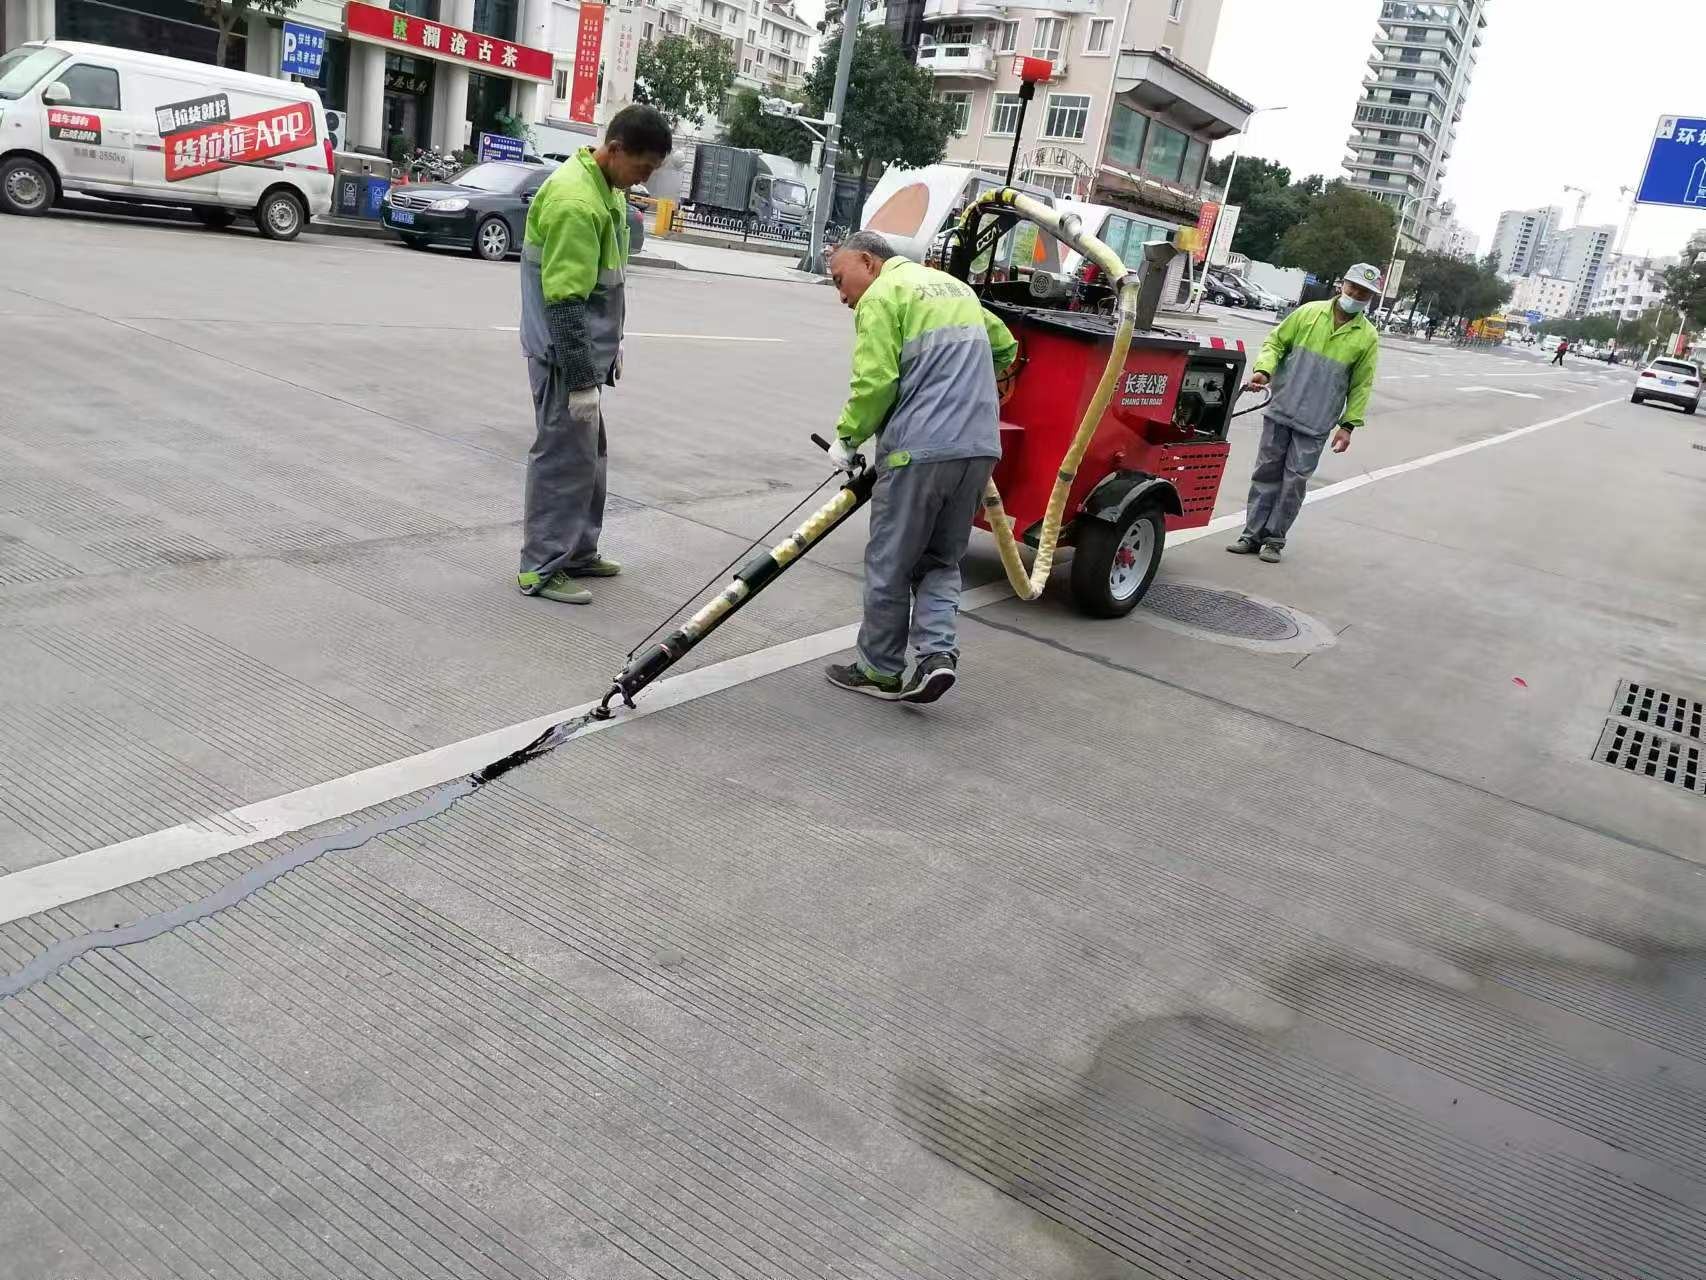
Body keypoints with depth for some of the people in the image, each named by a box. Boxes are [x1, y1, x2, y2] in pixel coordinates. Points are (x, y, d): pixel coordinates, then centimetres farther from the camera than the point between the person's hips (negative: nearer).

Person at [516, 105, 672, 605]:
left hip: (586, 347, 10)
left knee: (589, 454, 16)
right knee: (564, 457, -4)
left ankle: (578, 551, 28)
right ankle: (541, 568, 5)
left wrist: (611, 347, 22)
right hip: (563, 354, -10)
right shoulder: (576, 202, -22)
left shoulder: (606, 187, 10)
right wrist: (581, 379, -24)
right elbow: (563, 302, -25)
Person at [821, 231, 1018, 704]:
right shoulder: (956, 287, 23)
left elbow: (874, 382, -13)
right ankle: (938, 652, 0)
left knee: (889, 565, 5)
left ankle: (880, 672, 15)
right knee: (940, 561, 17)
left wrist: (847, 438, 0)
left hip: (919, 449, -7)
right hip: (980, 448, 8)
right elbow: (1004, 347, 33)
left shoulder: (881, 297, -3)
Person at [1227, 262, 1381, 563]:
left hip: (1315, 424, -1)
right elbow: (1276, 342, 8)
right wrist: (1264, 369, -11)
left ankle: (1274, 539, 10)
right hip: (1281, 412, 1)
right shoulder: (1309, 312, 3)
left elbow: (1361, 386, 4)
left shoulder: (1367, 337, 2)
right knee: (1266, 473, 7)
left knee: (1295, 481, -1)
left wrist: (1348, 425, -1)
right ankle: (1252, 534, 16)